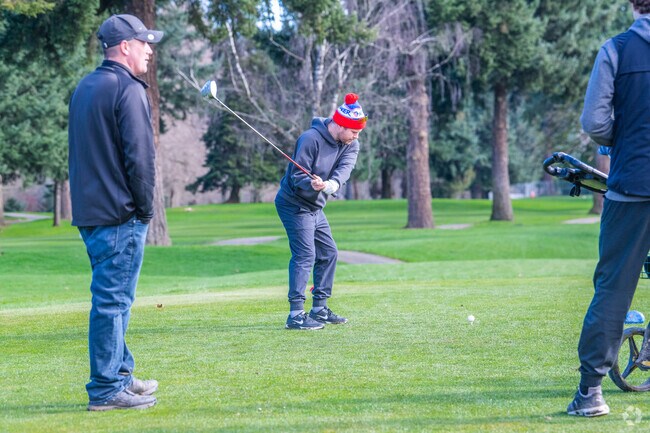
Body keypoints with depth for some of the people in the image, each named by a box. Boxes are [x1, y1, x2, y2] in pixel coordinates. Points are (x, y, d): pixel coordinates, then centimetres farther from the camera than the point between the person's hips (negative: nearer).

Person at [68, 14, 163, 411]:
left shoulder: (84, 88, 16)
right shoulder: (128, 90, -13)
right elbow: (139, 157, -18)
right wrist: (146, 209, -7)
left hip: (88, 211, 9)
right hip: (120, 215, -9)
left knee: (112, 299, 18)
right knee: (114, 300, -6)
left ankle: (121, 374, 27)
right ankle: (107, 389, -4)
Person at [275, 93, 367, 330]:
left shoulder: (351, 146, -1)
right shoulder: (310, 139, -22)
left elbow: (344, 170, -20)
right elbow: (297, 177, -23)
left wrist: (331, 184, -42)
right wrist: (313, 184, -44)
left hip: (315, 207, 8)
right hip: (294, 204, -8)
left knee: (329, 253, 13)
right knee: (305, 255, -16)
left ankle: (319, 309, 24)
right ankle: (296, 315, -19)